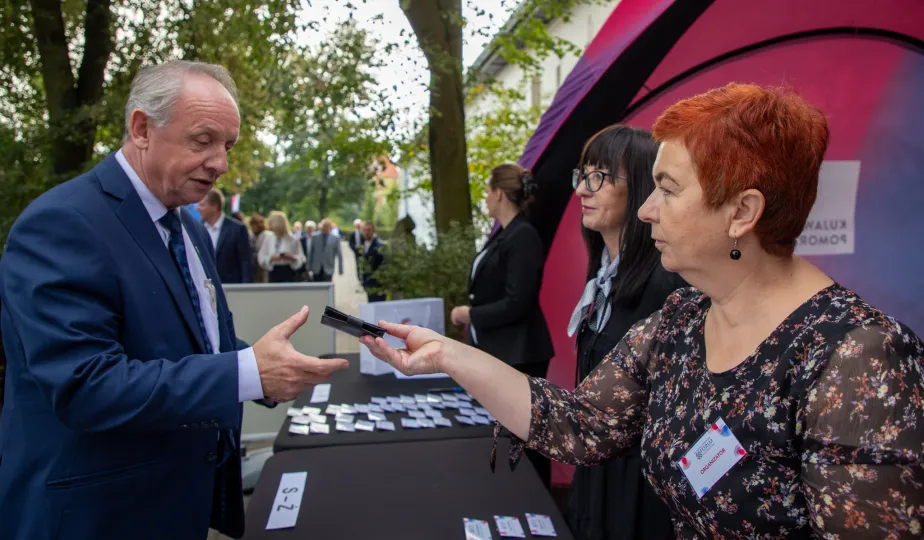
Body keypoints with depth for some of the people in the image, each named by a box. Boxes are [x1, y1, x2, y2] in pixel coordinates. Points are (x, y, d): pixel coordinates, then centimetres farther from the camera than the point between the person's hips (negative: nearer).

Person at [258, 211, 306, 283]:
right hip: (274, 273, 4)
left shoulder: (292, 239, -3)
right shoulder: (269, 240, 7)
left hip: (288, 272, -3)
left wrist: (291, 257, -21)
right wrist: (271, 258, -14)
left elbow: (301, 258, -3)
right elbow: (261, 257, 4)